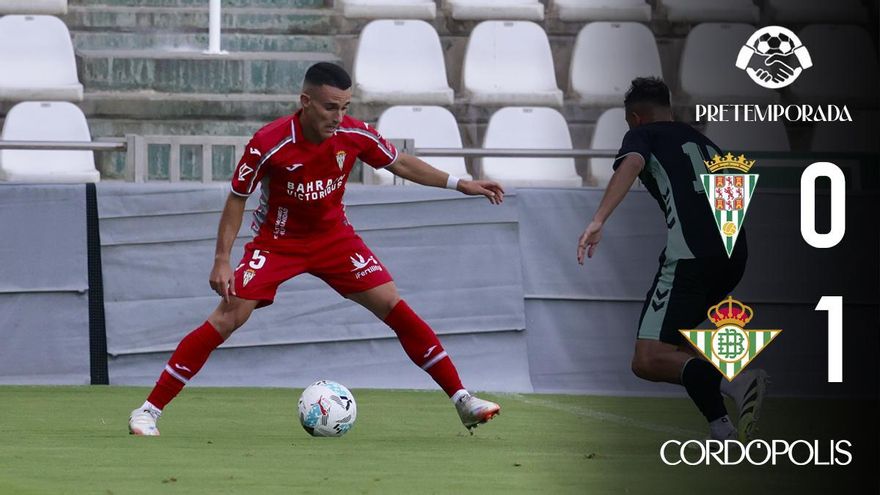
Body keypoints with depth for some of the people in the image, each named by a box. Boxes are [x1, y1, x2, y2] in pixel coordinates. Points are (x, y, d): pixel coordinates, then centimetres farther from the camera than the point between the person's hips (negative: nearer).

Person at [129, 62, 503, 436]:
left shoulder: (354, 135, -16)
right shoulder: (269, 143, -26)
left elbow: (400, 163, 4)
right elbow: (237, 199, -13)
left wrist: (459, 184, 0)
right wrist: (222, 261, -18)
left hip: (334, 237, 3)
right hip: (277, 241, -3)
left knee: (394, 307, -7)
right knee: (227, 318, -16)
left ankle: (462, 401, 1)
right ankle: (149, 410, -10)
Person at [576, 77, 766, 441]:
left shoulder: (643, 134, 11)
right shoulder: (705, 143, 30)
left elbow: (631, 164, -11)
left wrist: (598, 221, -23)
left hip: (690, 257, -7)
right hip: (734, 255, 7)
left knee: (647, 361, -8)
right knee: (674, 339, 25)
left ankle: (732, 381, -32)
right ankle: (722, 429, 7)